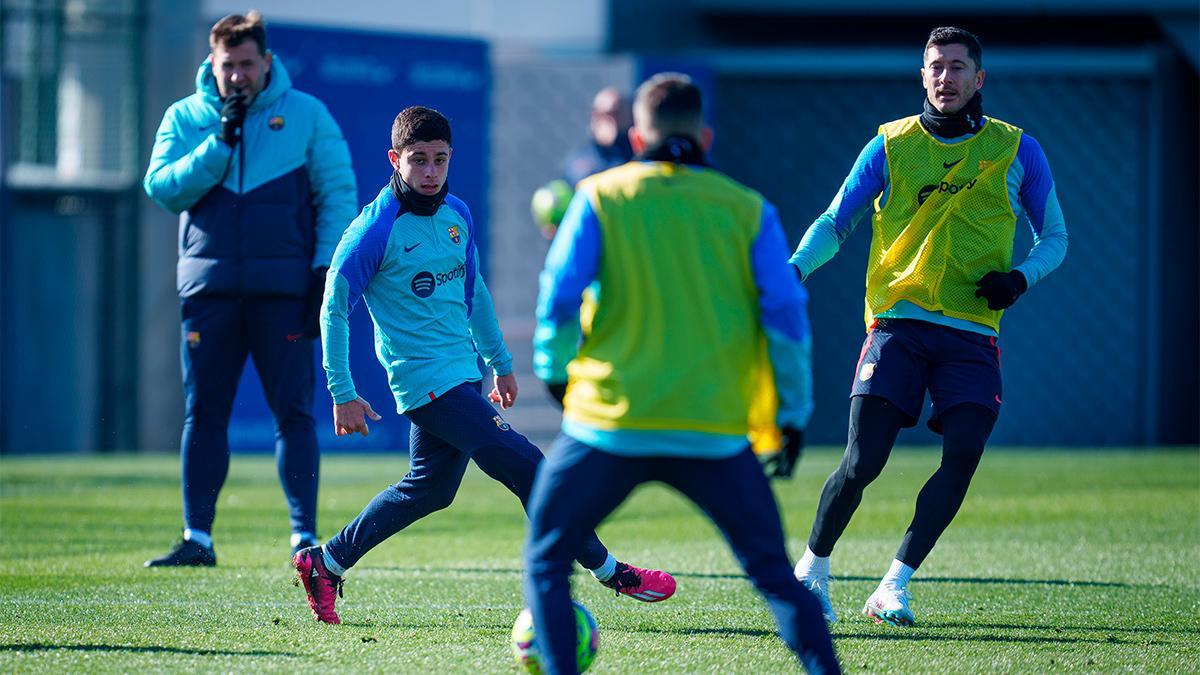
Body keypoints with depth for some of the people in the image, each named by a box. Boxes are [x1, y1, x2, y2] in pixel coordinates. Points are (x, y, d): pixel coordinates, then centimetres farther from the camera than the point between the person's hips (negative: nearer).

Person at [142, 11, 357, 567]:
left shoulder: (305, 115, 4)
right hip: (209, 288, 2)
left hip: (284, 290, -2)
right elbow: (161, 188, -3)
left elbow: (338, 194, 3)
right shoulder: (184, 118, 9)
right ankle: (197, 537, 8)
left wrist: (326, 271, -6)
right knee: (203, 414, 3)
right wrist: (220, 143, -12)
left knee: (294, 413, -4)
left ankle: (305, 535, -2)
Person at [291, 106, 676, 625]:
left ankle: (325, 562, 26)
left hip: (462, 374, 8)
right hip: (426, 379, -8)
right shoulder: (375, 230, -14)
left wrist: (500, 363, 24)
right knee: (524, 465, -10)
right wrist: (343, 394, -12)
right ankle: (606, 570, -2)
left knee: (429, 487, 15)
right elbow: (334, 310, -10)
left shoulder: (456, 214, 7)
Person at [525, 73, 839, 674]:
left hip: (611, 424, -1)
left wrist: (555, 372, 16)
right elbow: (786, 315, 1)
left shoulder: (601, 197, 3)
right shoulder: (747, 210, 5)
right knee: (775, 575, 11)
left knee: (545, 561, 14)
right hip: (715, 433, 1)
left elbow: (557, 299, -1)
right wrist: (793, 414, 10)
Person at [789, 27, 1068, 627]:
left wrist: (1020, 277, -5)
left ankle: (895, 584, -5)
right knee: (863, 461, -10)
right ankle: (812, 569, 13)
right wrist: (793, 270, -10)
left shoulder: (1016, 150, 8)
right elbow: (835, 222, 9)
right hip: (897, 322, -1)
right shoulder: (891, 146, 7)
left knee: (963, 454, -16)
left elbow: (1054, 237, 16)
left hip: (971, 331, 1)